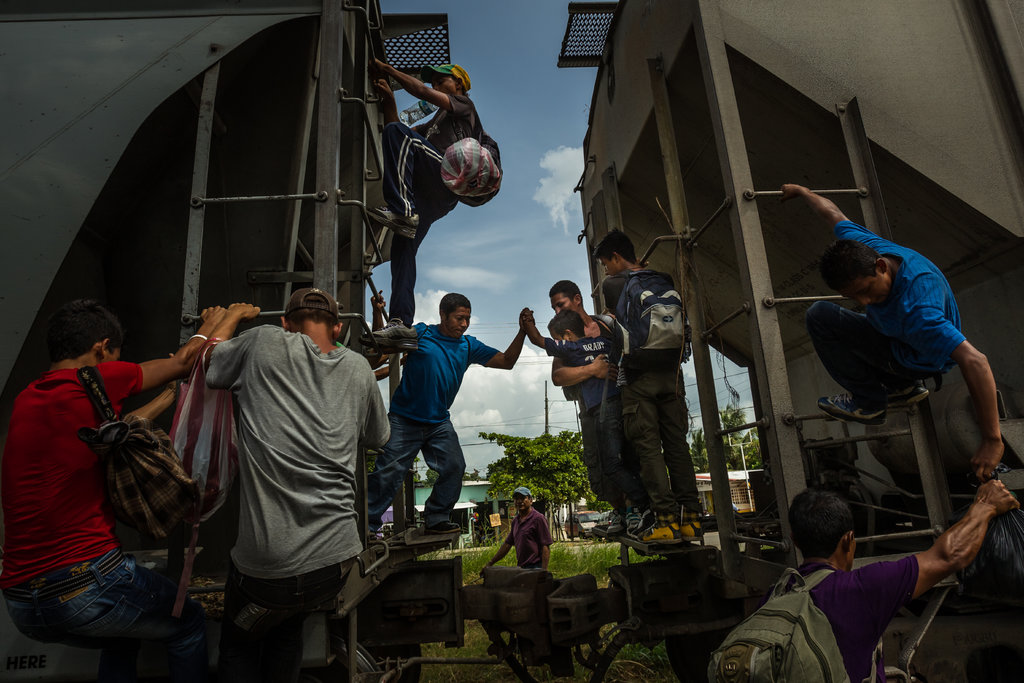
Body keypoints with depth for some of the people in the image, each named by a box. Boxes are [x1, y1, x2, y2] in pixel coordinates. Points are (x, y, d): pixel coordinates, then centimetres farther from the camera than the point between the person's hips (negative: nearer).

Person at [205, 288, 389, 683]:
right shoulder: (358, 368, 5)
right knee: (287, 633, 31)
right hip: (338, 556, 3)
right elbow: (377, 438, 18)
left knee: (238, 645, 27)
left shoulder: (264, 343, -4)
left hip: (267, 564, -3)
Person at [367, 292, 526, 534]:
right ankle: (367, 526, 10)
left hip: (439, 423, 4)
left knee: (454, 467, -8)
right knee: (388, 472, -4)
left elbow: (506, 361, 4)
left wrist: (522, 332, -8)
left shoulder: (468, 346, 7)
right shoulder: (420, 333, -4)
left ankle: (437, 519, 10)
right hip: (404, 420, -3)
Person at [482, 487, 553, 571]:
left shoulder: (538, 519, -9)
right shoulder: (515, 521, 15)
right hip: (522, 568, 7)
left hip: (535, 568, -7)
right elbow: (507, 544, 20)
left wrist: (544, 571, -19)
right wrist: (490, 563, 18)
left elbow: (545, 547, -13)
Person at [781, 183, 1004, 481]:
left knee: (821, 316, -23)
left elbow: (975, 361, -46)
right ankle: (901, 387, 21)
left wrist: (992, 441, -42)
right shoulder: (861, 245, -25)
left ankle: (868, 401, -9)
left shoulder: (915, 308, -44)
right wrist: (801, 191, 13)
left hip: (921, 360, -7)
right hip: (894, 334, 8)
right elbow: (832, 212, -7)